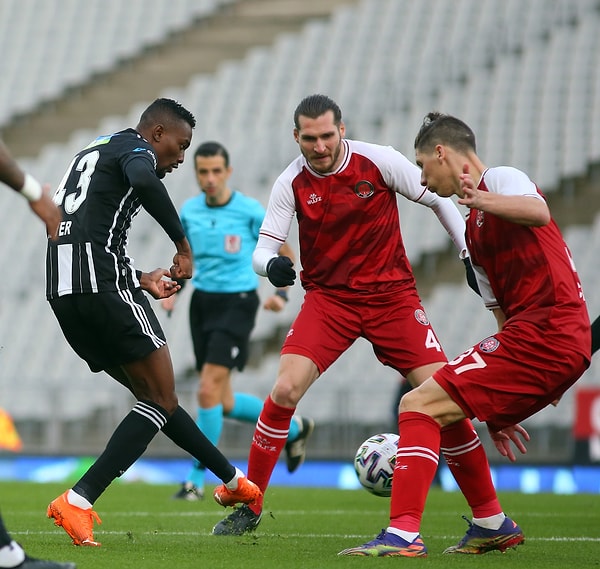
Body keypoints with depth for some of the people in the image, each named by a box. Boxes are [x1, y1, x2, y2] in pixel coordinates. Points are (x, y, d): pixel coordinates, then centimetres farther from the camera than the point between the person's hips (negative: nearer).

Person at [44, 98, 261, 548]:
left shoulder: (91, 154, 30)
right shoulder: (133, 146, 3)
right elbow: (144, 181, -23)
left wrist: (142, 280, 25)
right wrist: (184, 245, -15)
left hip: (62, 291, 9)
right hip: (103, 282, -9)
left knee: (154, 396, 19)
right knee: (161, 402, -3)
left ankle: (232, 480, 32)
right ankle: (77, 502, -14)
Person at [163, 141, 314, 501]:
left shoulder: (251, 212, -9)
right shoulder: (189, 211, 4)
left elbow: (285, 253, 2)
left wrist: (281, 295, -11)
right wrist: (174, 291, 3)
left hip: (237, 303, -6)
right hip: (202, 302, 6)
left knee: (208, 390, -16)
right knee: (222, 402, 9)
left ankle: (197, 480, -6)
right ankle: (293, 428, 34)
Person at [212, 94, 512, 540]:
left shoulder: (379, 161, -10)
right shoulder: (292, 183, -7)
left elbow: (439, 200, 1)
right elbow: (262, 251, -7)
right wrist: (271, 264, -30)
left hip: (393, 295, -1)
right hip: (328, 298, 1)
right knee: (285, 390, -18)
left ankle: (489, 513, 2)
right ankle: (249, 507, -3)